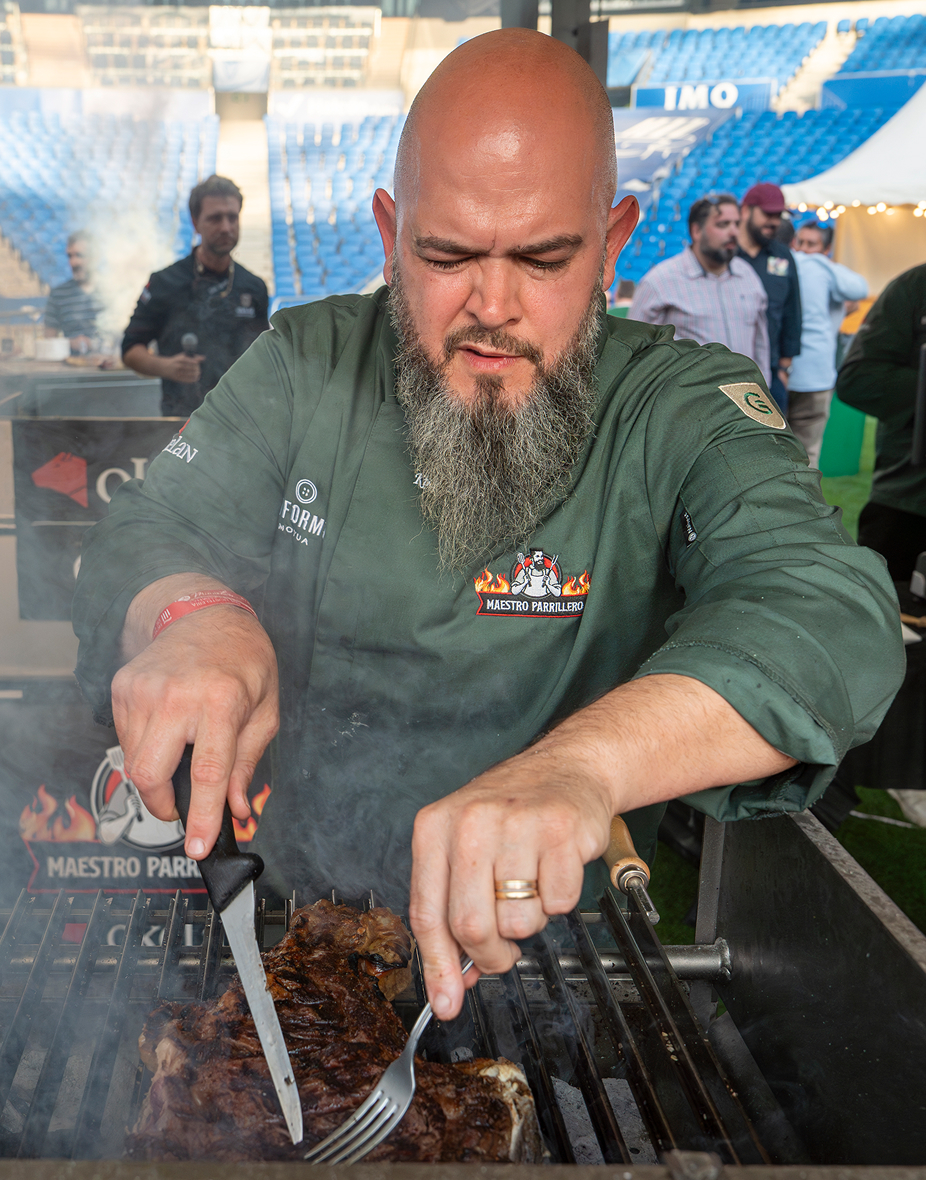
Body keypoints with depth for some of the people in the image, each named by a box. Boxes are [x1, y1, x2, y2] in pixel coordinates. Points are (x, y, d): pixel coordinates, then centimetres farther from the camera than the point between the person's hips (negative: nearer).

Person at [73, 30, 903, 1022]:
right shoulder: (302, 365, 3)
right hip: (275, 916, 3)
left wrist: (582, 761, -47)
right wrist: (190, 615, -26)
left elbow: (830, 613, -27)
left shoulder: (684, 409, -10)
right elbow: (139, 535, 1)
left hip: (543, 945, -2)